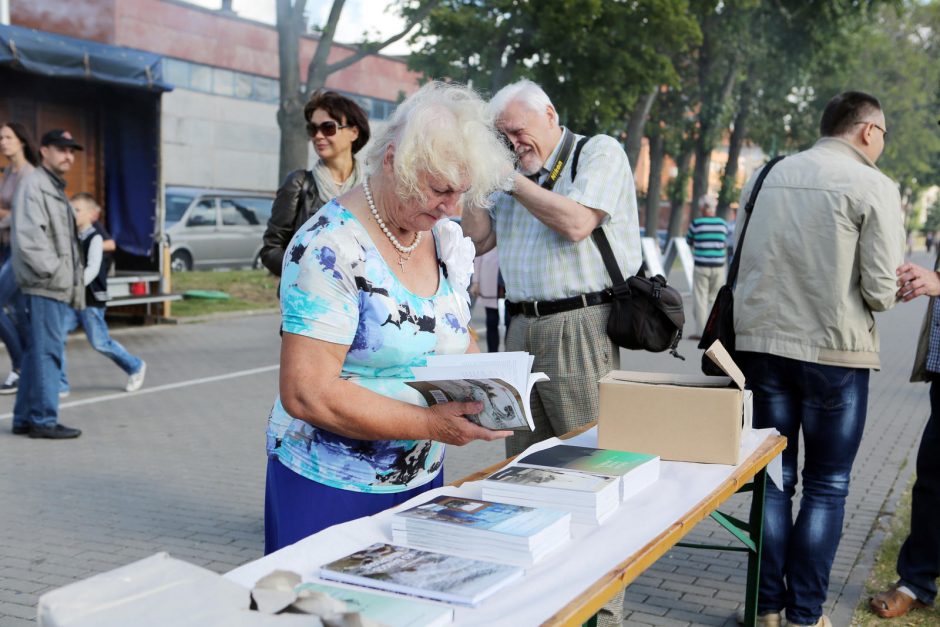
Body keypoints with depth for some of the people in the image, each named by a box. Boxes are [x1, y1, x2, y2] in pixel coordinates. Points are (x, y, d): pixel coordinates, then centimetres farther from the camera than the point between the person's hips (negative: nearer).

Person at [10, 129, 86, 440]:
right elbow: (28, 237, -19)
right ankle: (43, 420, -3)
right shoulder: (33, 185, -8)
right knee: (47, 352, -8)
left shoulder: (57, 189, 23)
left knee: (37, 353, 12)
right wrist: (52, 271, -18)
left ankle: (25, 418, 18)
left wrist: (74, 280, 18)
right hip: (44, 287, -10)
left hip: (59, 288, 10)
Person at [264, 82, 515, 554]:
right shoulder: (330, 248, -21)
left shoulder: (445, 237, 2)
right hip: (330, 488, -6)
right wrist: (431, 424, -28)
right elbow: (307, 394, -25)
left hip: (421, 478, 7)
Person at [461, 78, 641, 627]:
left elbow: (576, 223, -17)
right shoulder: (517, 171, 18)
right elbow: (478, 240, 15)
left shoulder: (599, 151, -1)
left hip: (579, 327, -7)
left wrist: (514, 180, -7)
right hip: (522, 329, 7)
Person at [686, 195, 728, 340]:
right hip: (718, 266, 3)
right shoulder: (722, 224, 2)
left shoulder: (696, 223, -7)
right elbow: (725, 244, 13)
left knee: (700, 298, 2)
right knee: (716, 298, 11)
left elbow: (689, 241, 8)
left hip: (701, 266, -3)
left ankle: (700, 331, 0)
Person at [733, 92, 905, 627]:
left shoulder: (768, 176, 7)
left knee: (775, 479, 13)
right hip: (835, 351, -4)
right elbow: (881, 291, -12)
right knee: (827, 487, 9)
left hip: (762, 342, 4)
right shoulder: (874, 187, -8)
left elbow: (741, 262, 11)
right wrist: (895, 288, 10)